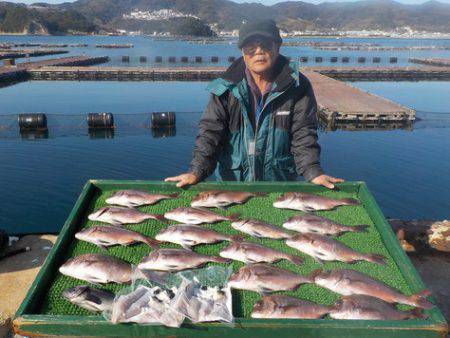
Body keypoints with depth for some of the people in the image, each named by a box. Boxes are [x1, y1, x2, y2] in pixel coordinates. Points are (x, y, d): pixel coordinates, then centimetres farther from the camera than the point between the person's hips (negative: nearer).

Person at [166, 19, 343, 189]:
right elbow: (210, 130, -7)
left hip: (280, 181, 0)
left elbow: (303, 134, -5)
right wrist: (196, 171, -20)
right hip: (231, 180, 1)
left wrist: (313, 172, -19)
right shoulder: (227, 87, -4)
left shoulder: (297, 86, -4)